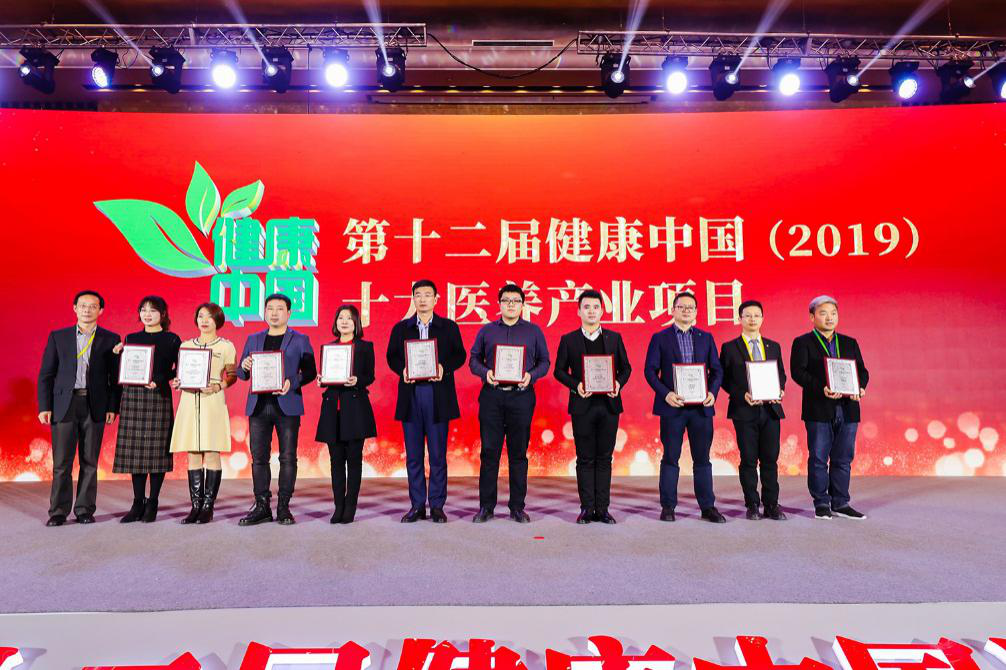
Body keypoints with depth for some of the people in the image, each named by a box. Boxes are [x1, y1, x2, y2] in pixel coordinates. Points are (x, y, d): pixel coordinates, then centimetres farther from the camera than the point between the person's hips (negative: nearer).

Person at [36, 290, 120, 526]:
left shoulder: (110, 340, 6)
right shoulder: (58, 337, 8)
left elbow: (116, 377, 4)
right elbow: (46, 375, 6)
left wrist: (113, 407, -4)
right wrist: (44, 407, -2)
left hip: (95, 407, 0)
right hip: (64, 405, 0)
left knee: (89, 462, 5)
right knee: (61, 463, 1)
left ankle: (84, 510, 14)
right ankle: (58, 512, 11)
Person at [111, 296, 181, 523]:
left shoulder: (172, 340, 3)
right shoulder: (131, 338, 14)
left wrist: (159, 380, -15)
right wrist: (118, 355, -2)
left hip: (158, 397, -3)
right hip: (132, 396, 4)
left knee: (157, 450, -2)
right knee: (134, 451, 4)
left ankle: (152, 503, 7)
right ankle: (138, 503, 12)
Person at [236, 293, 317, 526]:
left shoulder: (300, 340, 6)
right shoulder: (253, 339, 16)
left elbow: (310, 371, 1)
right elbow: (241, 374, 16)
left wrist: (292, 382, -16)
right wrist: (244, 367, -7)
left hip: (287, 405, -3)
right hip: (258, 405, 3)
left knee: (288, 458, -1)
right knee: (258, 457, 4)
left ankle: (284, 507, 7)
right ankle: (262, 506, 12)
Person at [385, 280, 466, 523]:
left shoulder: (449, 327, 8)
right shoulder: (401, 328, 12)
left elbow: (459, 355, 4)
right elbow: (392, 356, 10)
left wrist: (444, 368, -13)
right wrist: (402, 369, -10)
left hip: (438, 395, -2)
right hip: (410, 395, 2)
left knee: (438, 454, 2)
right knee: (413, 454, 6)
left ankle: (437, 506, 10)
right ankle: (417, 505, 14)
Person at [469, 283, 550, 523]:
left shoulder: (534, 331, 9)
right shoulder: (486, 331, 11)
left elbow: (544, 361, 8)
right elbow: (474, 359, 11)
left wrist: (531, 376, -10)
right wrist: (485, 373, -9)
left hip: (521, 397, 0)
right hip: (491, 397, 1)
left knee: (518, 453, 5)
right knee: (489, 452, 3)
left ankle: (517, 507, 14)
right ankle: (486, 506, 12)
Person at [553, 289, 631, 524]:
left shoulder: (614, 338, 10)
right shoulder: (568, 340, 5)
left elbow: (626, 367, 11)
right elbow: (559, 370, 4)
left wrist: (619, 384, -8)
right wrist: (576, 386, -13)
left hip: (609, 405, 2)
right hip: (582, 405, -1)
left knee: (604, 458, 6)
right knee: (585, 459, 3)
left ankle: (602, 509, 12)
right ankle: (587, 509, 11)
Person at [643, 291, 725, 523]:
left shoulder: (706, 337, 12)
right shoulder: (660, 338, 4)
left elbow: (716, 370, 11)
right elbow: (650, 371, -2)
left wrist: (712, 393, -7)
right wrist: (666, 394, -15)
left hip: (701, 407, 3)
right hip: (672, 406, -2)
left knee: (702, 459, 8)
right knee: (670, 458, 4)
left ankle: (708, 507, 15)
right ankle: (667, 507, 11)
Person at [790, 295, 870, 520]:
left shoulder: (850, 343, 17)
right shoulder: (802, 343, 2)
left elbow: (862, 371, 12)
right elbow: (798, 372, -9)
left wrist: (860, 388, -9)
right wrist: (821, 389, -22)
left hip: (847, 410, 4)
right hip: (818, 410, -4)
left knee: (843, 459, 8)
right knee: (818, 459, 1)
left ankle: (840, 504, 17)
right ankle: (821, 504, 10)